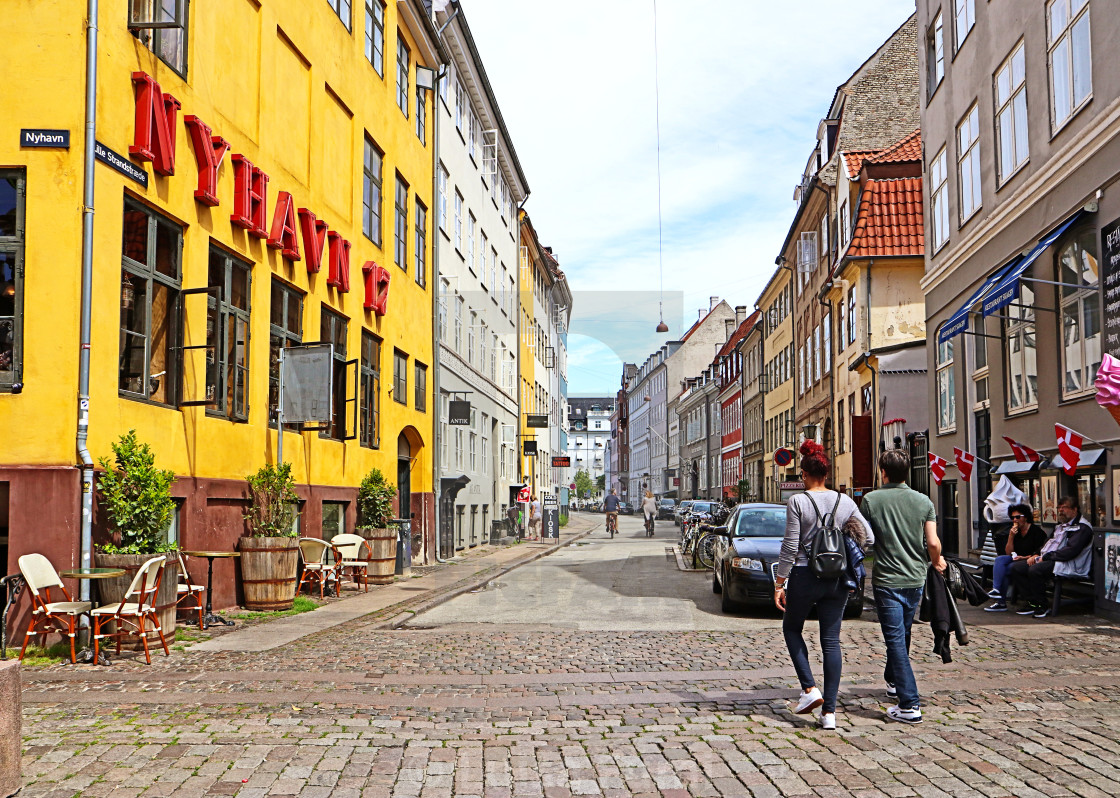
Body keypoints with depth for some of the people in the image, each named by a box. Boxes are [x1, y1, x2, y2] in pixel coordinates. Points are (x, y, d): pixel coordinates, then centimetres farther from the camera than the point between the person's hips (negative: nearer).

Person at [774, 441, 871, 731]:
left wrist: (779, 582, -4)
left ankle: (809, 688, 5)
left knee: (791, 628, 19)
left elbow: (790, 546, -11)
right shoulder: (845, 501, 3)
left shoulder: (797, 501, -10)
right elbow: (868, 538, 4)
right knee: (831, 641, 7)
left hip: (804, 576, -4)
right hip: (837, 580, 4)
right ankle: (829, 711, 5)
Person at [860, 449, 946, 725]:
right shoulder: (923, 501, -1)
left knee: (896, 640, -4)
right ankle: (893, 681, 43)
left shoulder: (871, 500, -8)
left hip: (886, 580, -4)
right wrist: (937, 562, 16)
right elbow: (933, 542, -4)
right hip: (915, 578, 4)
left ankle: (910, 705, -10)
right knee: (902, 635, 23)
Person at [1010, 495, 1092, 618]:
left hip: (1067, 564, -10)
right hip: (1048, 561, 10)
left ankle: (1042, 607, -17)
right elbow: (1048, 544, 27)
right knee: (1015, 567, -5)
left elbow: (1071, 551, -18)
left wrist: (1045, 557, -16)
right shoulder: (1060, 526, 24)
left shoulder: (1082, 528, -6)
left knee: (1035, 570, -34)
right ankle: (1032, 603, -4)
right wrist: (1037, 555, 5)